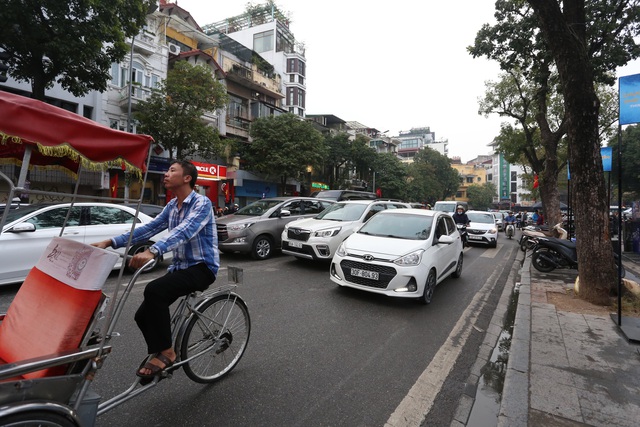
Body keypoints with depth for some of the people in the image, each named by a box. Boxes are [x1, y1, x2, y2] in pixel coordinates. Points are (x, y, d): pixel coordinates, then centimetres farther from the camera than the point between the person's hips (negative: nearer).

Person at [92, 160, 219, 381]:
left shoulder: (202, 203, -15)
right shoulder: (172, 205, 11)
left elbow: (184, 232, -32)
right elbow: (148, 228, 8)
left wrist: (152, 251, -46)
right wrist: (110, 242, -2)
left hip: (202, 267, -8)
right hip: (179, 266, 8)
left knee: (154, 290, -29)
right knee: (143, 315, 0)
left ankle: (166, 352, -11)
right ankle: (157, 354, 24)